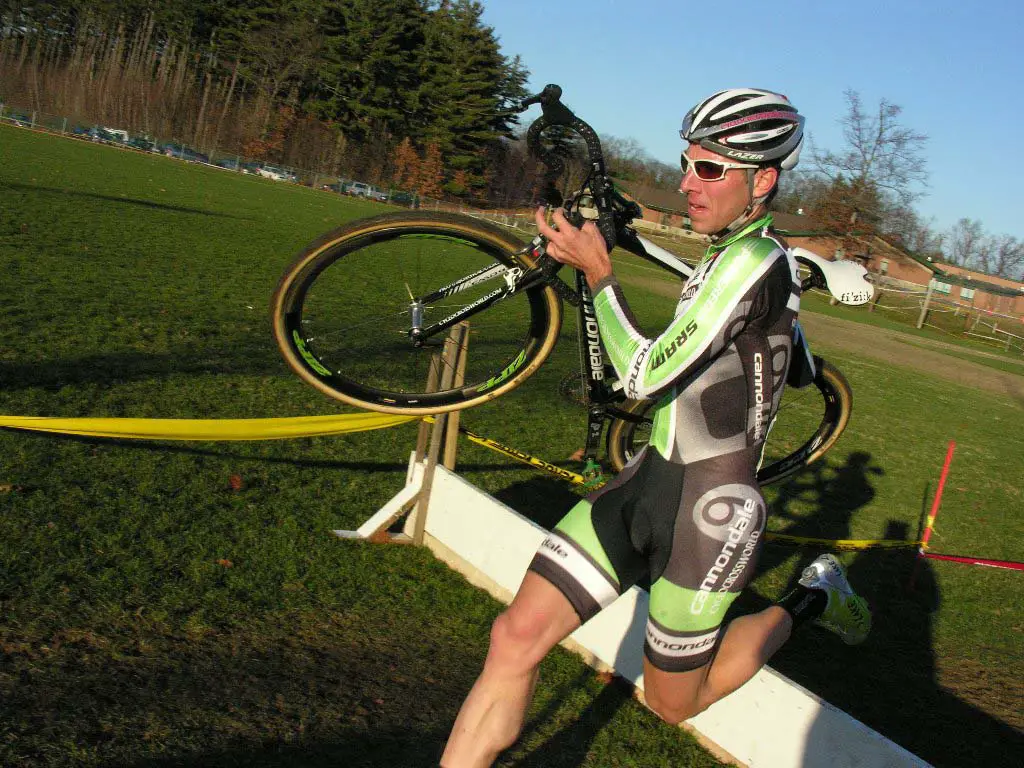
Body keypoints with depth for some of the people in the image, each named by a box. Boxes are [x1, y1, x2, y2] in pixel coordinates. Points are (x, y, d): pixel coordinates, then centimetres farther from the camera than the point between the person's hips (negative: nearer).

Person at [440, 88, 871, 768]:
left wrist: (598, 273, -16)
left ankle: (811, 598, 31)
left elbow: (646, 375, -23)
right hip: (648, 481, 8)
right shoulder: (728, 256, 9)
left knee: (673, 704, 13)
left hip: (708, 511, -8)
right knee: (517, 637, -5)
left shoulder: (754, 258, -21)